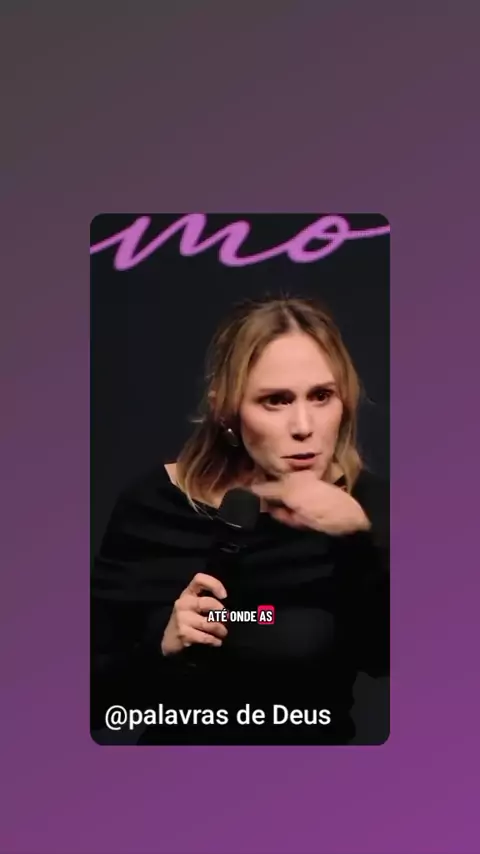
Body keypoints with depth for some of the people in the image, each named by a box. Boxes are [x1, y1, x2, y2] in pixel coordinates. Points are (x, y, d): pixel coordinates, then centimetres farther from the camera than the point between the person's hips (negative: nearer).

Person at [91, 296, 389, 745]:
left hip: (317, 738, 0)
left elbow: (381, 657, -16)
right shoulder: (152, 505, -5)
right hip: (179, 739, 0)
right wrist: (160, 646, -17)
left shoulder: (366, 502, -5)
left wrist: (357, 535, -25)